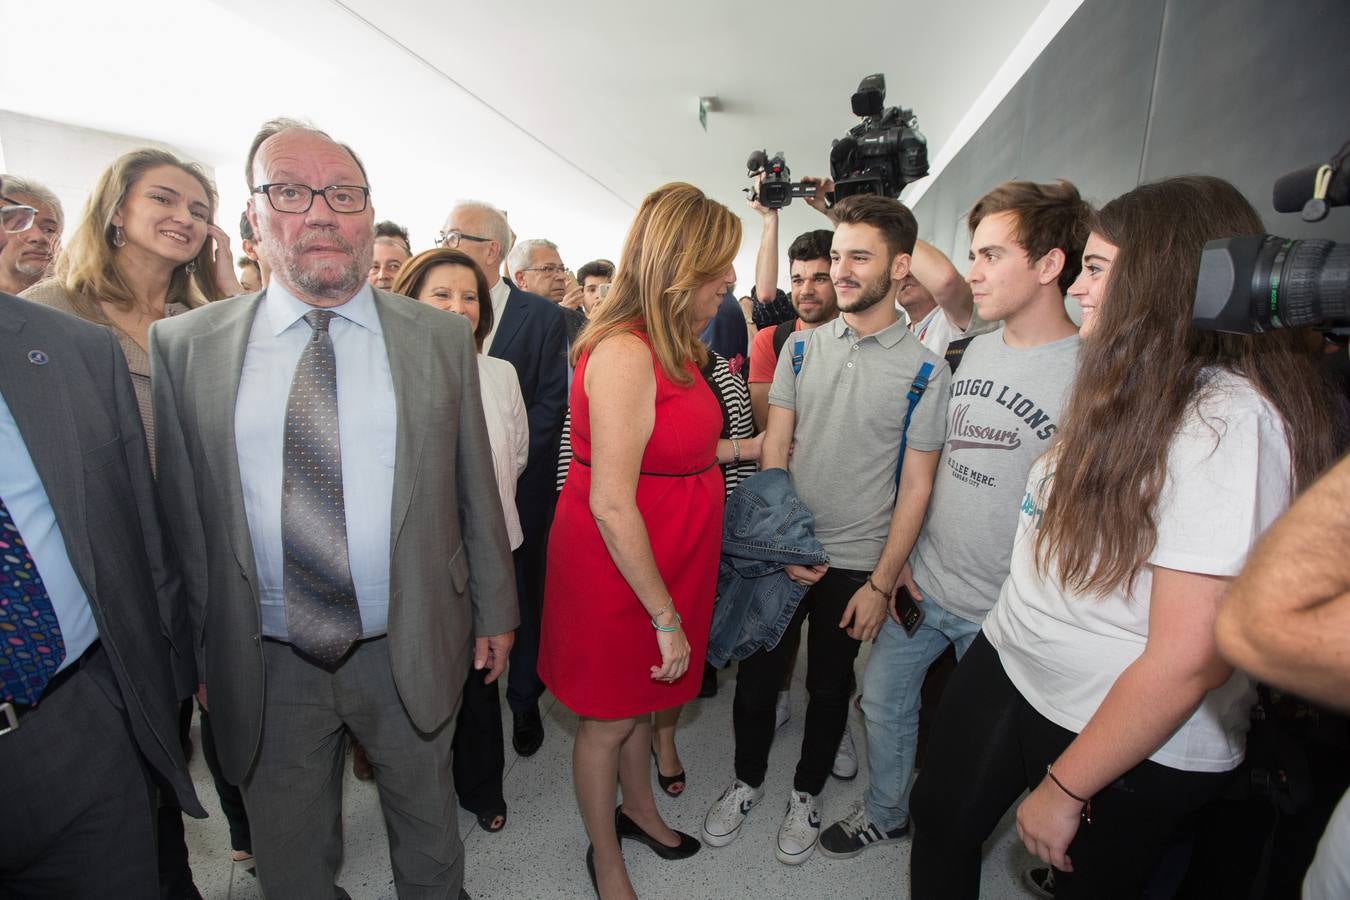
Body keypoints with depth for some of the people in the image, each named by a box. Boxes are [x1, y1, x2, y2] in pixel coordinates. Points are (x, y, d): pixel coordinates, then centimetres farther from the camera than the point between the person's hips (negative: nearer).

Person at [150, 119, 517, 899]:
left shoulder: (441, 336, -3)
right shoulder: (185, 345, -2)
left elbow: (475, 485, 0)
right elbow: (184, 516, 2)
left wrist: (495, 609, 3)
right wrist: (204, 652, 5)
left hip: (413, 651, 0)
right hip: (265, 666, 1)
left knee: (427, 826, 22)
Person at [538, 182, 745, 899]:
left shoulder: (670, 347, 4)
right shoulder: (623, 352, -26)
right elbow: (611, 504, -28)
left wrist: (741, 447, 9)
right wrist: (666, 616, -21)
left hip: (666, 562, 8)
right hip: (617, 572, -8)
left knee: (640, 698, 27)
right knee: (607, 719, 15)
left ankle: (638, 809, 52)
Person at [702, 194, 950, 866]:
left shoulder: (925, 371, -8)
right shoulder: (802, 347, 0)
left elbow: (915, 488, -7)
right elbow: (774, 449, 0)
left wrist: (880, 584, -8)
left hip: (855, 561, -2)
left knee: (829, 686, 16)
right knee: (755, 675, 13)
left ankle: (807, 793, 42)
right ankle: (747, 782, 40)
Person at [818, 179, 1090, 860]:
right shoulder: (978, 348, 3)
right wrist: (905, 555, 7)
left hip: (1002, 608, -5)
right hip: (923, 583, 6)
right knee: (883, 698, 18)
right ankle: (884, 812, 44)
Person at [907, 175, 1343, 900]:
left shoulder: (1229, 420, -24)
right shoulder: (1130, 389, 3)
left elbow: (1190, 657, -26)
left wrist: (1066, 786, -17)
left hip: (1133, 746, -7)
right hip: (1007, 668, 8)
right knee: (940, 817, 21)